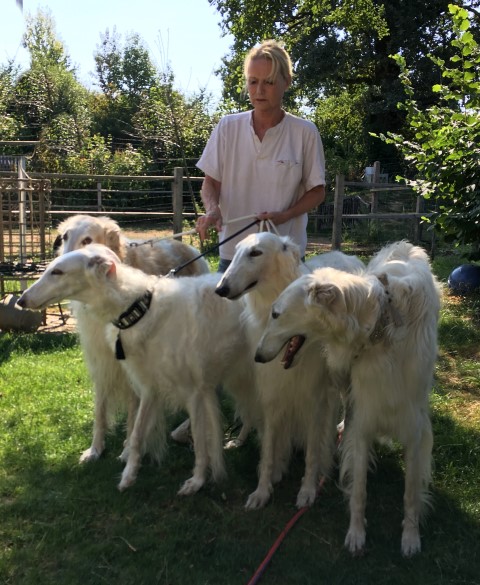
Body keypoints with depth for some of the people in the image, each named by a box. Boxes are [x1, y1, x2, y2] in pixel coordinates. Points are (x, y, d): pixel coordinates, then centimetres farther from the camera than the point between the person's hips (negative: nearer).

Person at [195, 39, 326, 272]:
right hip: (232, 250, 2)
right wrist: (212, 208, -14)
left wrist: (284, 215, -13)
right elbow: (211, 182, 8)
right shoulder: (227, 127, 3)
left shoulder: (305, 133, -2)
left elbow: (317, 191, 5)